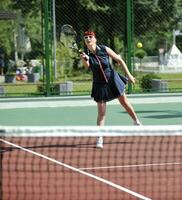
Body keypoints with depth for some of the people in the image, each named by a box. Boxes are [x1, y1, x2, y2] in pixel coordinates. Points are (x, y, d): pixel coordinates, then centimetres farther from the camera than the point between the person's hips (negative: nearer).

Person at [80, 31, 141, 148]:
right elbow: (86, 66, -34)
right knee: (101, 112, -3)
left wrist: (129, 74, -7)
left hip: (113, 80, 1)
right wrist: (84, 60, -56)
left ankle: (137, 122, 40)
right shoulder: (85, 54, -14)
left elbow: (119, 60, -5)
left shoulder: (104, 49, -14)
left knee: (124, 102, 17)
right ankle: (99, 139, 1)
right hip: (100, 84, -1)